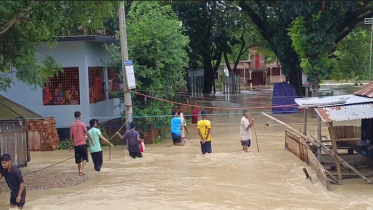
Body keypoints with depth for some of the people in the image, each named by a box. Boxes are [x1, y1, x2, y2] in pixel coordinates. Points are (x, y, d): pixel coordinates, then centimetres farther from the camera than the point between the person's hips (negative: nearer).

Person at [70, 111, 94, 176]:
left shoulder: (72, 126, 6)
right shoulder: (82, 124, -6)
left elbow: (71, 136, 7)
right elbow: (87, 133, -7)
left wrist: (71, 145, 14)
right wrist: (91, 140, 2)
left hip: (76, 144, 4)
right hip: (83, 144, -4)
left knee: (78, 159, 11)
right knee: (85, 158, 3)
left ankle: (80, 172, 12)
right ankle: (81, 169, -15)